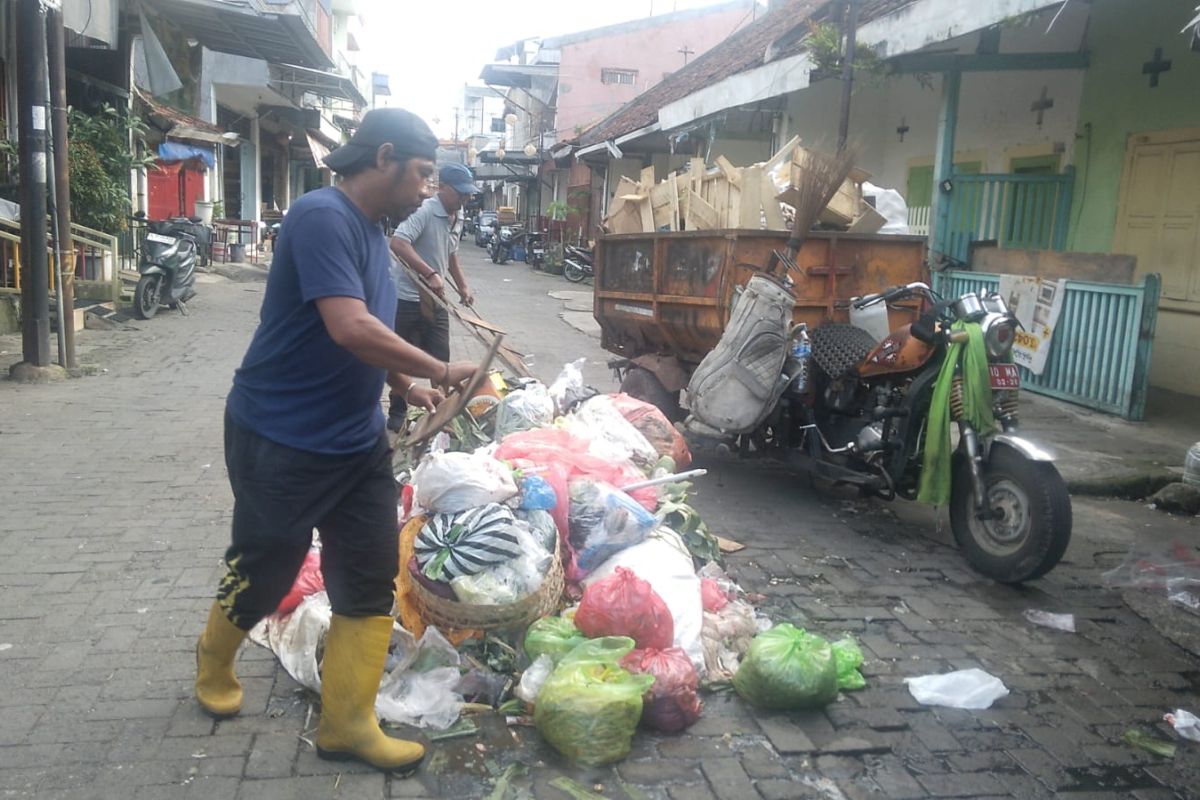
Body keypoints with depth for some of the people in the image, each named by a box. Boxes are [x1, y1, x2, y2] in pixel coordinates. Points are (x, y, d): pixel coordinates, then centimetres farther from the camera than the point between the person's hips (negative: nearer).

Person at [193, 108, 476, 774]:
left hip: (358, 441, 8)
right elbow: (349, 327, -30)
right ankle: (214, 656, 44)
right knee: (262, 572, 12)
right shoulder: (321, 216, -20)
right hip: (281, 441, -8)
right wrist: (440, 372, -21)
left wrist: (407, 387, 10)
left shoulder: (371, 230, 9)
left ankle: (347, 724, 20)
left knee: (370, 581, 6)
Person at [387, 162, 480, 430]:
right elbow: (398, 243, -32)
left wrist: (463, 287, 19)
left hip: (436, 300, 7)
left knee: (440, 360, 9)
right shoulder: (424, 211, -18)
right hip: (407, 299, -7)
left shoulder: (458, 218, 9)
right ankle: (397, 414, 19)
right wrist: (430, 274, -35)